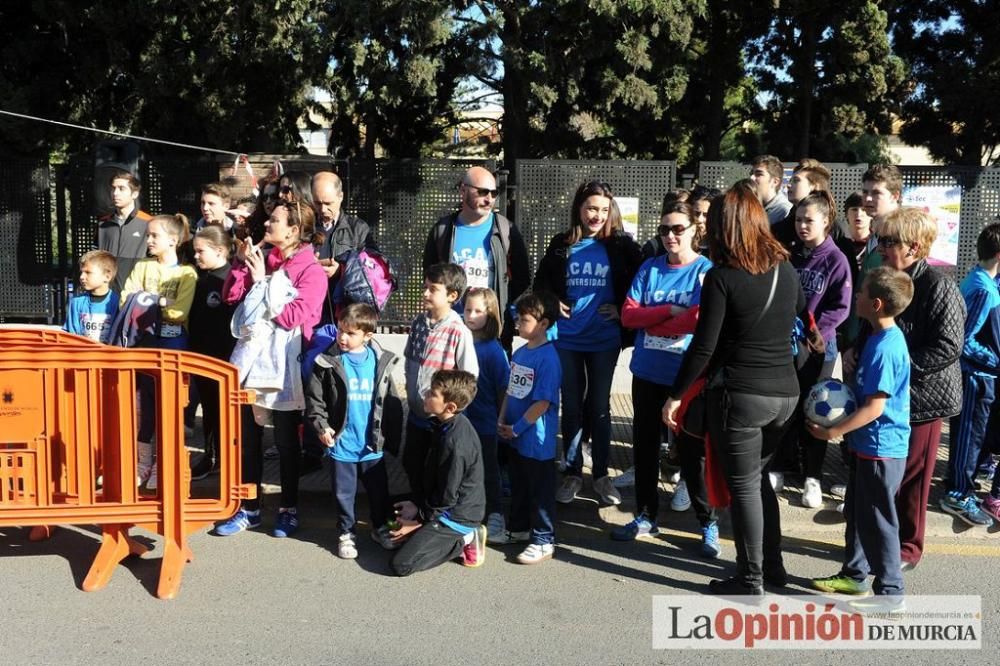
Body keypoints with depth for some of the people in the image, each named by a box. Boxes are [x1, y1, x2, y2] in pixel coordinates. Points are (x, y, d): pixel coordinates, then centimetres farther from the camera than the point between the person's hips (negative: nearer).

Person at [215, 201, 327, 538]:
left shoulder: (311, 272, -10)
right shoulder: (262, 260, 9)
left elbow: (293, 317, -20)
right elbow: (231, 297, 7)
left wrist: (261, 281, -15)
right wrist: (241, 263, -4)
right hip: (251, 361, 6)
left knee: (286, 442, 8)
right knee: (247, 439, 12)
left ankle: (288, 509, 22)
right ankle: (249, 509, 23)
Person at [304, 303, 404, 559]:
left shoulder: (381, 362, -2)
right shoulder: (328, 363, -8)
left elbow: (392, 404, 4)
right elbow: (314, 398, -3)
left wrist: (393, 438, 5)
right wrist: (321, 425, -15)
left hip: (372, 444, 2)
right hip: (341, 445, -2)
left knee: (378, 490, 16)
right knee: (344, 493, 11)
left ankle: (380, 527, 36)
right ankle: (345, 533, 29)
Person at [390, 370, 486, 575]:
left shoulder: (455, 442, -29)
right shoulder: (447, 425, 0)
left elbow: (446, 497, -22)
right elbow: (428, 473, 11)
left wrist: (418, 519, -10)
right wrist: (416, 503, 3)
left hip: (456, 517, -9)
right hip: (447, 508, 10)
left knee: (402, 564, -14)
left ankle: (463, 539, -1)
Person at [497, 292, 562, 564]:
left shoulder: (548, 357, -20)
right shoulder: (520, 352, 5)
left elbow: (543, 402, -21)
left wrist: (516, 428, -15)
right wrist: (501, 421, 5)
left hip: (537, 440, -8)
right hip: (515, 438, 8)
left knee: (540, 491, 5)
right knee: (518, 487, 21)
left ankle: (543, 541, 15)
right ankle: (519, 528, 38)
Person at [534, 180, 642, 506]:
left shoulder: (621, 245, -3)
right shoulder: (561, 244, 2)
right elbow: (541, 280, 14)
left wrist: (622, 309, -5)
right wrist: (552, 303, -2)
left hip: (604, 340, -1)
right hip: (567, 339, 1)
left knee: (600, 406, 7)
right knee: (572, 406, 8)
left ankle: (601, 474, 19)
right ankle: (572, 473, 19)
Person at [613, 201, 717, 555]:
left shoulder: (706, 270, -6)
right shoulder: (649, 268, 6)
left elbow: (701, 319, -19)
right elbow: (628, 314, -2)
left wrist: (652, 322, -9)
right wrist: (670, 311, -14)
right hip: (647, 372, 5)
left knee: (692, 450, 2)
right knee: (644, 445, 13)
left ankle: (708, 524, 17)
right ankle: (646, 517, 28)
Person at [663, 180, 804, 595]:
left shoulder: (722, 277, -13)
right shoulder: (787, 271, 6)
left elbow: (704, 347, -14)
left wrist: (675, 395, -6)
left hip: (739, 394, -6)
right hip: (785, 392, 6)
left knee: (744, 485, 5)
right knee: (758, 476, 22)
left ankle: (751, 581, 14)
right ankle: (773, 564, 30)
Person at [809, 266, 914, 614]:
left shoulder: (885, 347, -24)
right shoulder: (883, 338, 6)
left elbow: (874, 407, -24)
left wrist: (832, 431, -18)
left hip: (880, 448, -10)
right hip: (867, 445, 10)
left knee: (878, 520, 3)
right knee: (857, 512, 20)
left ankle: (890, 592, 16)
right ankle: (854, 574, 35)